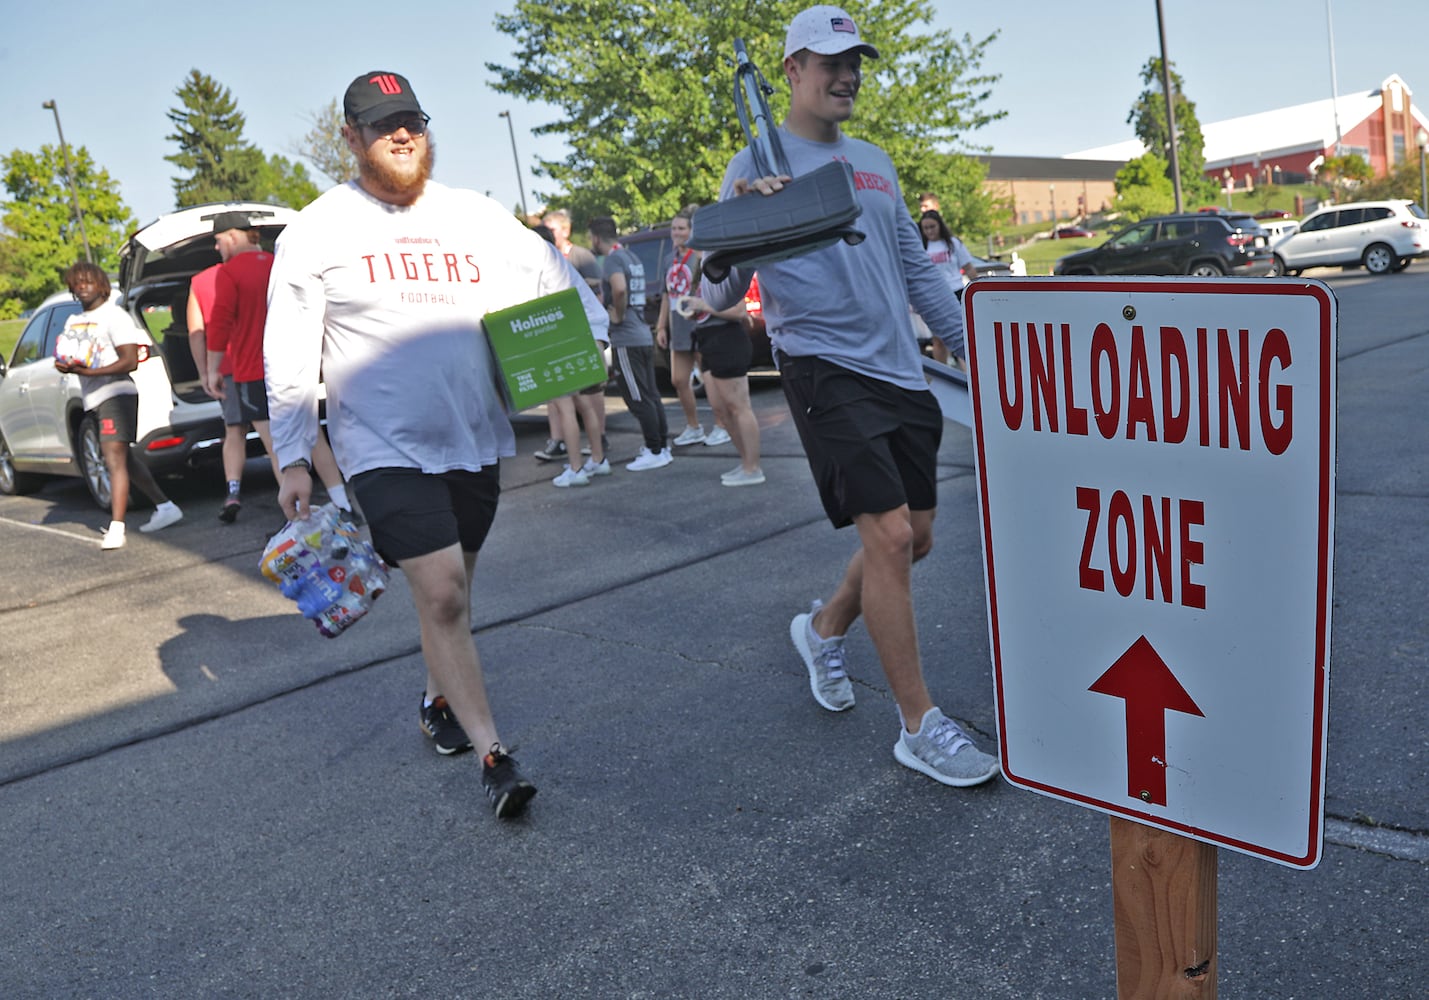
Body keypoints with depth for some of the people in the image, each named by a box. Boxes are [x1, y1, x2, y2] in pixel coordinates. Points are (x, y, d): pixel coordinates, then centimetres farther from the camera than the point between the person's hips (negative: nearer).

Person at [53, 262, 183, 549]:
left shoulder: (113, 315, -7)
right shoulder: (73, 321, 18)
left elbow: (130, 360, -14)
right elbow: (68, 357, 22)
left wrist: (91, 371, -24)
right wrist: (64, 366, -3)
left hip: (116, 393, -9)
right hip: (93, 399, 9)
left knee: (115, 459, -16)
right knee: (126, 460, 14)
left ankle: (116, 528, -21)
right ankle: (165, 506, 25)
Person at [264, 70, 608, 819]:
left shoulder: (476, 217, 7)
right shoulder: (315, 234, -1)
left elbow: (553, 273, 17)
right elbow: (288, 360, 0)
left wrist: (593, 338, 0)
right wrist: (292, 460, -2)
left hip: (474, 440, 4)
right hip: (383, 448, -4)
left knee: (451, 591, 16)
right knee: (441, 594, -12)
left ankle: (440, 702, 39)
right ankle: (493, 754, -1)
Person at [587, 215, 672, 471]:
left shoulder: (613, 259, -13)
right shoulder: (631, 257, 16)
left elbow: (619, 289, -32)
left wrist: (618, 315, -18)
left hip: (626, 339, -9)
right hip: (643, 336, 9)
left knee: (639, 399, -4)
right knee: (650, 395, 13)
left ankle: (655, 452, -1)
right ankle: (663, 447, 18)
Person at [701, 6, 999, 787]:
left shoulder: (875, 163, 18)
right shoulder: (757, 165, -1)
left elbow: (916, 268, 23)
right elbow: (721, 295, -6)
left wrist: (971, 345, 18)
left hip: (902, 372, 7)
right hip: (825, 369, -7)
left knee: (914, 536, 10)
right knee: (889, 535, -14)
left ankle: (824, 629, 36)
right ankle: (919, 727, 0)